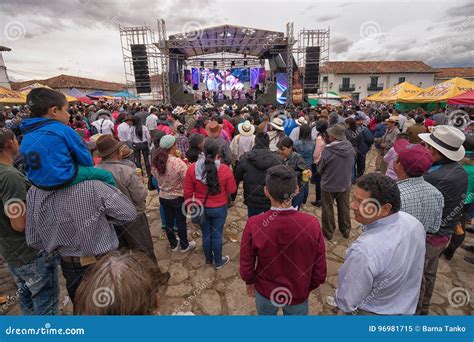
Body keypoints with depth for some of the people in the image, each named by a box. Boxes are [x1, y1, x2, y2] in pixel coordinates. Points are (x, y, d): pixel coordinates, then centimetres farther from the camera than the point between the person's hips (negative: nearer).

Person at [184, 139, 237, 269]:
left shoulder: (192, 168, -17)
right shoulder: (225, 169, -23)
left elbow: (188, 192, -7)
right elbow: (232, 190, -9)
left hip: (200, 208, 2)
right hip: (219, 208, -2)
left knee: (206, 234, 21)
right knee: (217, 235, 16)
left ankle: (208, 259, 44)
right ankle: (218, 261, 38)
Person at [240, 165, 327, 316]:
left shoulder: (254, 225, -29)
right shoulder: (312, 224, -26)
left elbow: (246, 268, -16)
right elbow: (320, 271, -14)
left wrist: (250, 282, 6)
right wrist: (308, 287, 6)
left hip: (265, 292, 0)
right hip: (299, 294, 1)